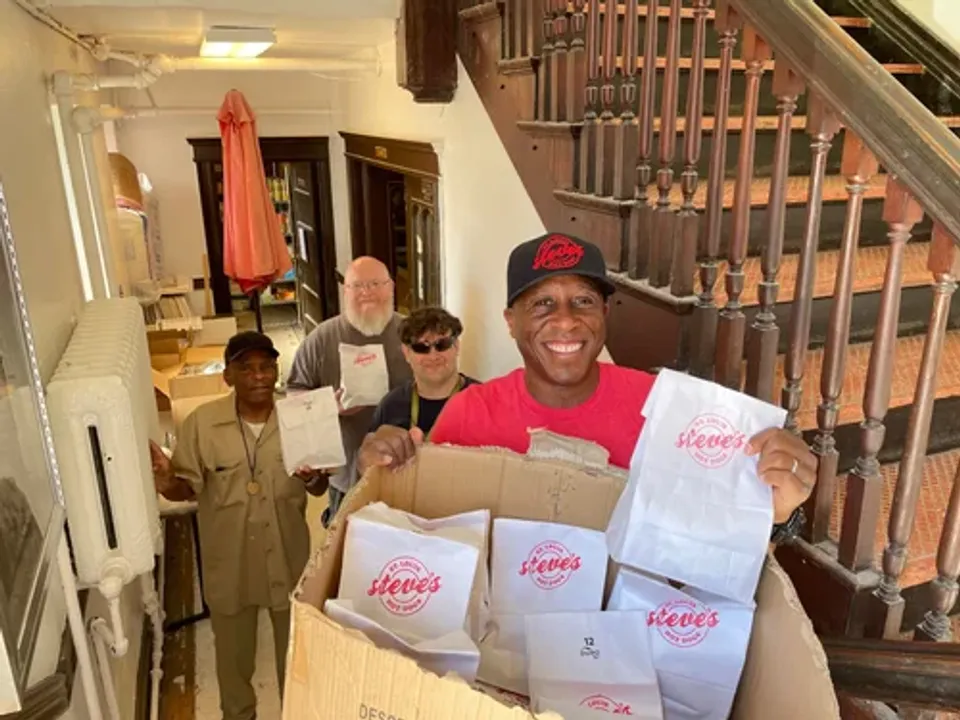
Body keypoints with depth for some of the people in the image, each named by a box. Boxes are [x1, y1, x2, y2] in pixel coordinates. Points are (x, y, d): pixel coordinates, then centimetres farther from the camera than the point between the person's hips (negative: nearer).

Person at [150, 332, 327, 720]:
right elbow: (189, 487, -6)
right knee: (233, 651, 21)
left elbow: (319, 490, -3)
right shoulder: (201, 422, -13)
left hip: (287, 556, 0)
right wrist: (166, 484, -28)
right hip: (229, 560, 0)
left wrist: (315, 477, -26)